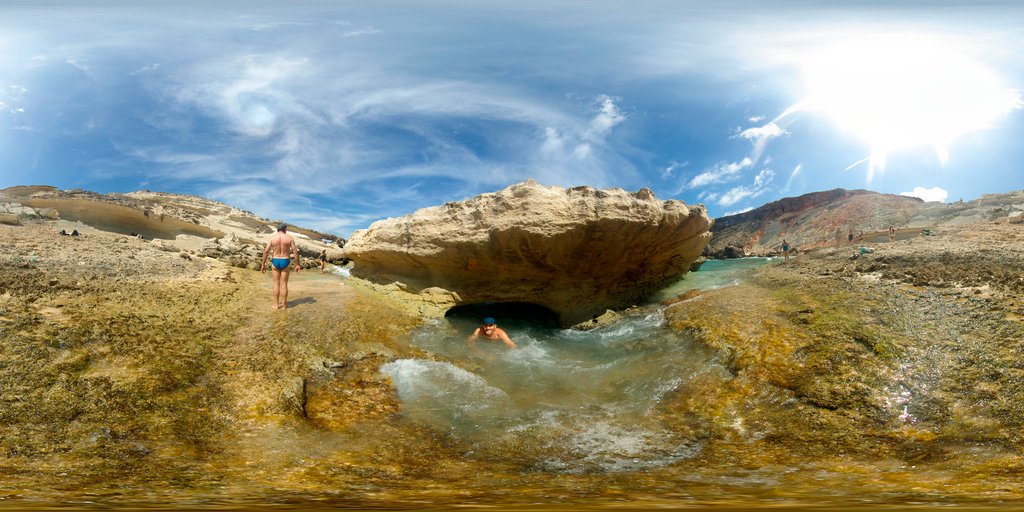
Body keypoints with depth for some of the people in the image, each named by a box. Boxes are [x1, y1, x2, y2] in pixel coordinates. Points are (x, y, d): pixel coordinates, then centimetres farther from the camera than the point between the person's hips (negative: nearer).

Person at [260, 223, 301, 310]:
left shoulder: (272, 237, -2)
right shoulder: (289, 238, -4)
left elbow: (266, 251, -6)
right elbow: (295, 251, -7)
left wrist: (263, 264, 0)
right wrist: (297, 264, 0)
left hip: (275, 261, 1)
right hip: (285, 262, -1)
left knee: (276, 284, 10)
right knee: (284, 284, 5)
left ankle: (276, 305, 13)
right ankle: (284, 305, 11)